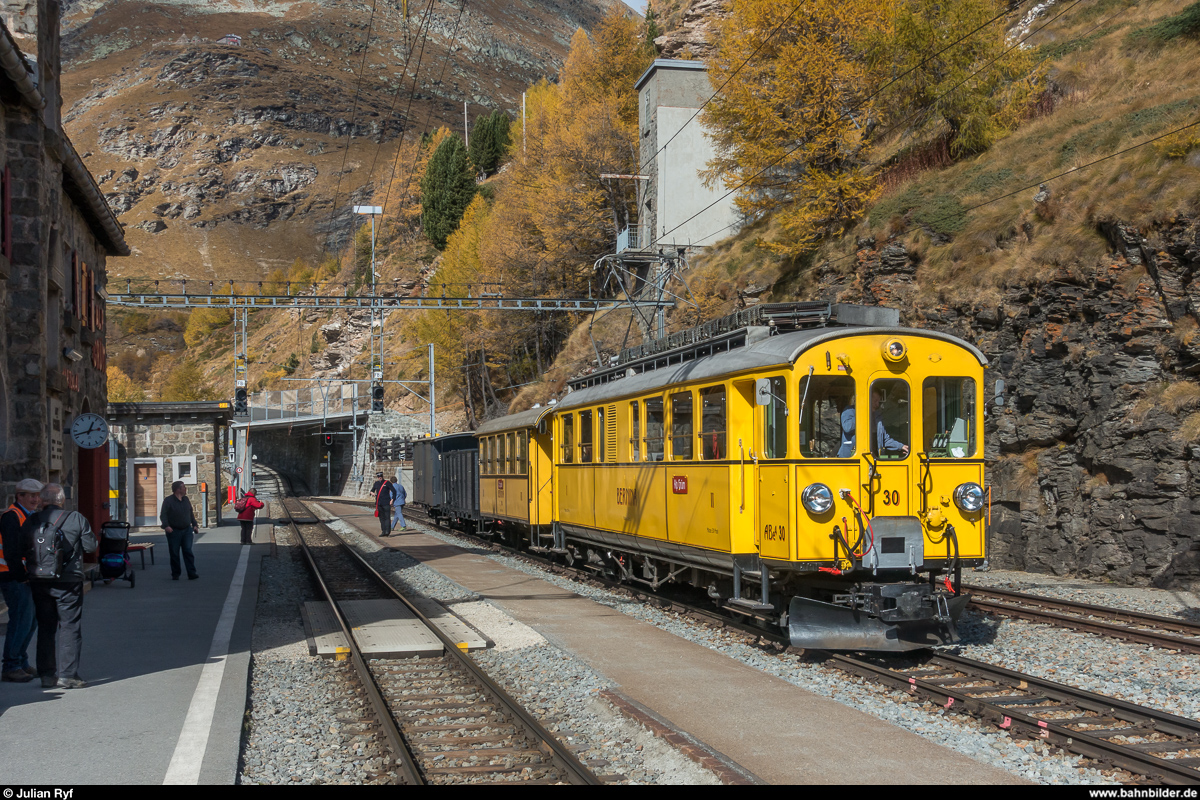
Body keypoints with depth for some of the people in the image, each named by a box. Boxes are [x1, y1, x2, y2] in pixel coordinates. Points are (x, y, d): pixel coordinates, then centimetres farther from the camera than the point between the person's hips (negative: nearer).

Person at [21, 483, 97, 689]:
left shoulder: (31, 522, 0)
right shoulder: (76, 519, -8)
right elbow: (91, 546, -4)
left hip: (39, 584, 3)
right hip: (68, 581, -3)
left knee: (45, 627, 12)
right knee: (69, 626, 3)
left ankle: (47, 674, 14)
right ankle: (67, 674, -1)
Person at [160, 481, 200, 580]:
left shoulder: (186, 500, 11)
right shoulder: (168, 501, -6)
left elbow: (191, 513, 21)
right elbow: (163, 515, -11)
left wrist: (194, 524, 12)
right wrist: (166, 525, -25)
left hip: (187, 530, 4)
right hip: (174, 531, -4)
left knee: (188, 551, -4)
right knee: (174, 554, 3)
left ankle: (191, 574, -8)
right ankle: (175, 575, 13)